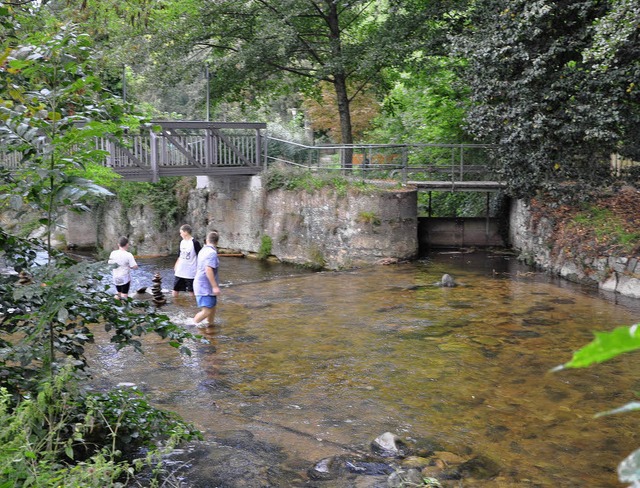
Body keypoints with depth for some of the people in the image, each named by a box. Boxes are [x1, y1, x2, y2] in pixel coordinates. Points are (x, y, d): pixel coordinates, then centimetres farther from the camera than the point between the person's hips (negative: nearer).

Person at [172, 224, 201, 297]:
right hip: (179, 272, 7)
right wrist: (176, 266, 18)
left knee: (191, 292, 4)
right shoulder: (182, 242, 8)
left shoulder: (195, 243, -12)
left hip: (190, 273, -7)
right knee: (175, 291, 9)